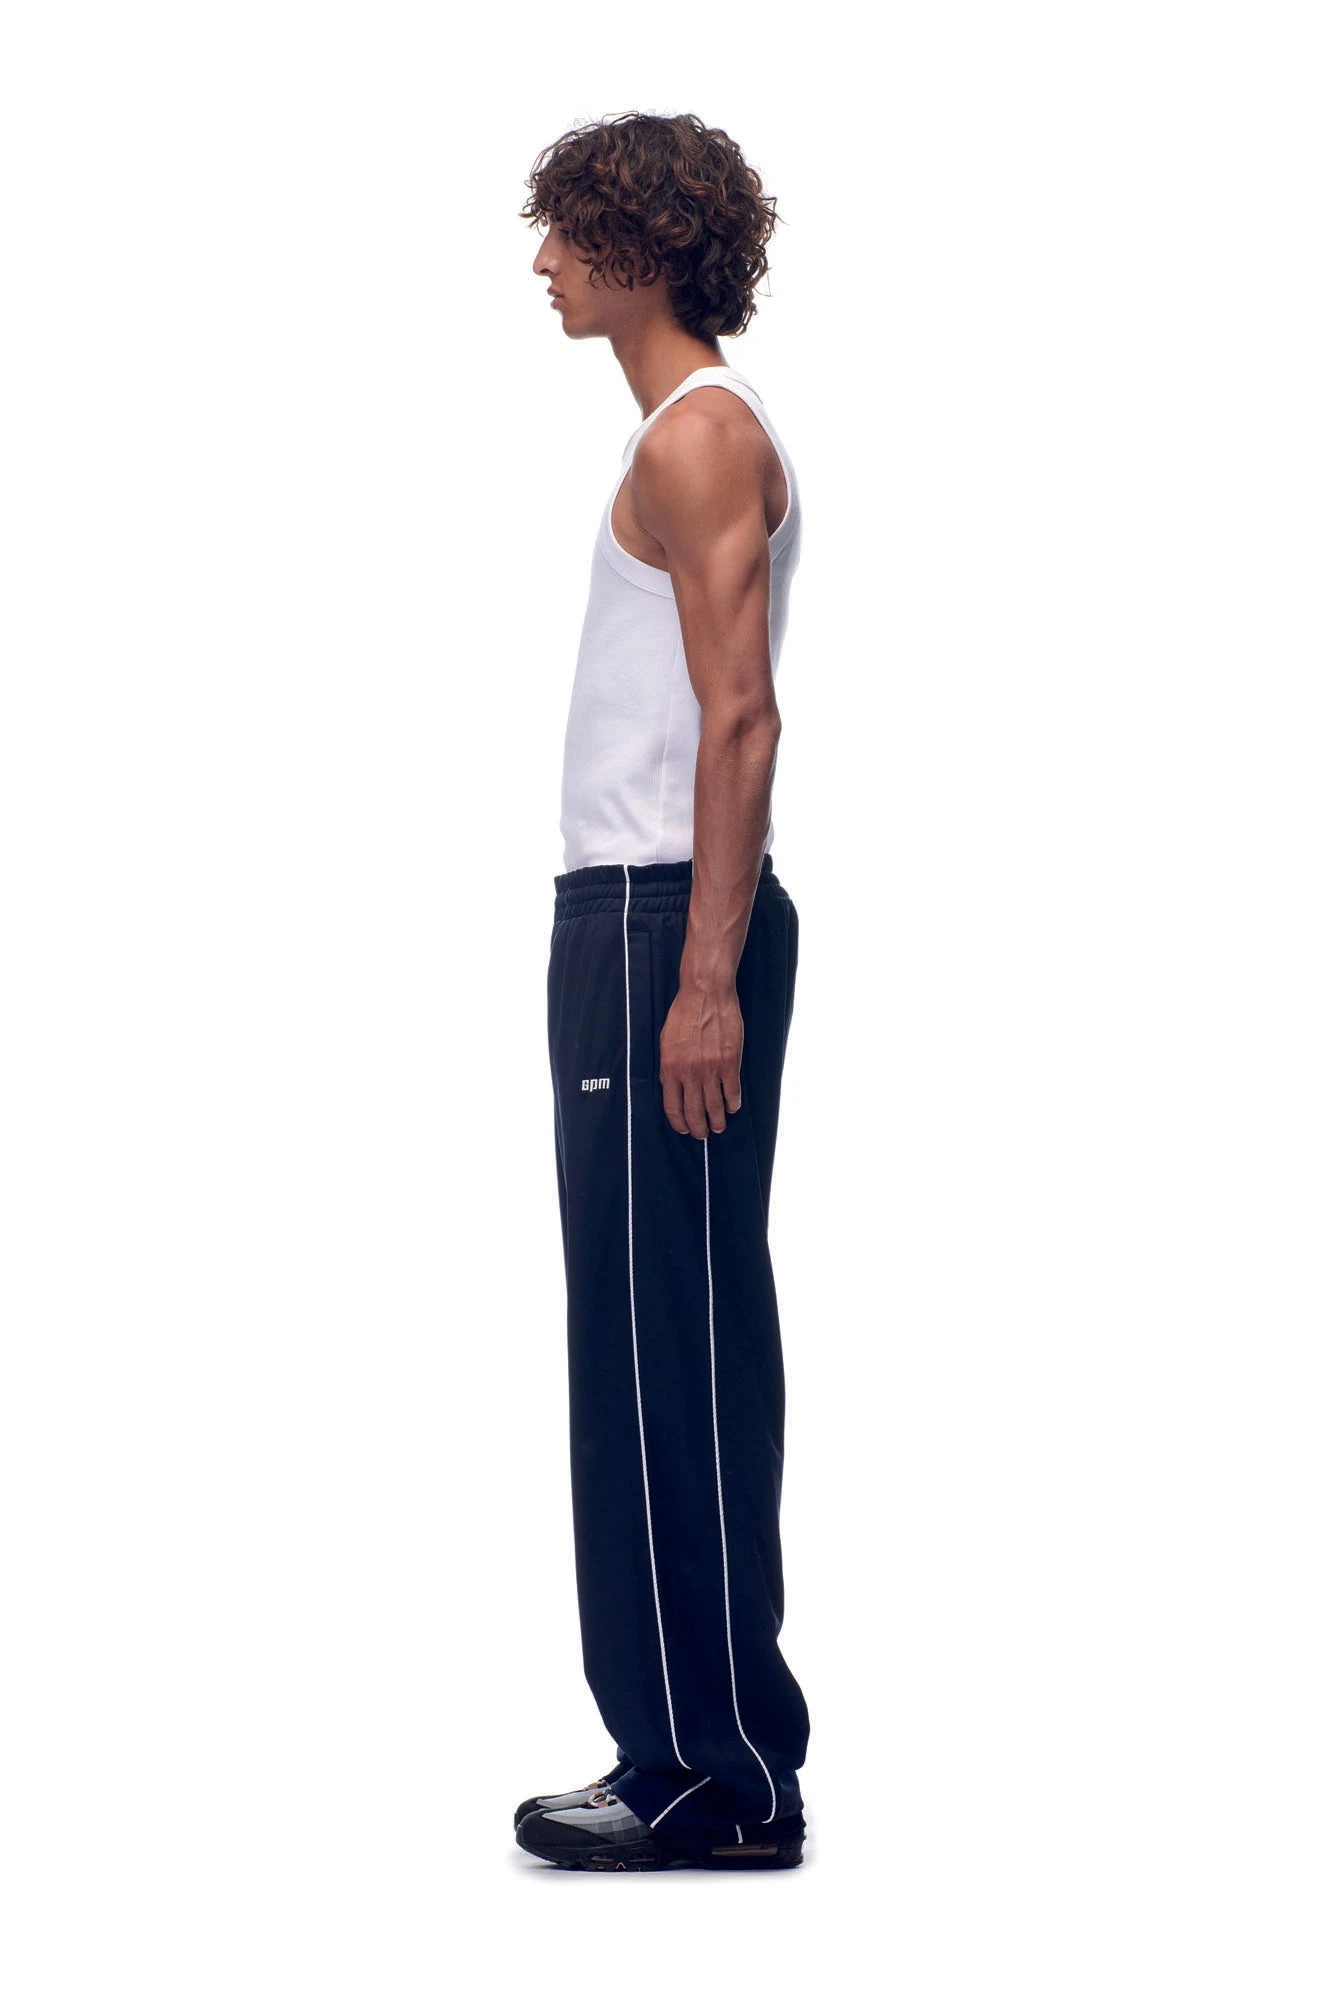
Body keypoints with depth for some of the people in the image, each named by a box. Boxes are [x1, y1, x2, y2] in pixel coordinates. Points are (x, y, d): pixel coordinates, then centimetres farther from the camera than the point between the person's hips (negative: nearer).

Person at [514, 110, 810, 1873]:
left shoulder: (703, 436, -11)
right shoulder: (693, 434, 21)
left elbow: (742, 718, -19)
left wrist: (704, 974, -24)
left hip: (672, 925, -11)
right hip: (634, 915, 11)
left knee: (667, 1343, -8)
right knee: (667, 1337, 12)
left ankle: (719, 1770, -3)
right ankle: (705, 1744, 19)